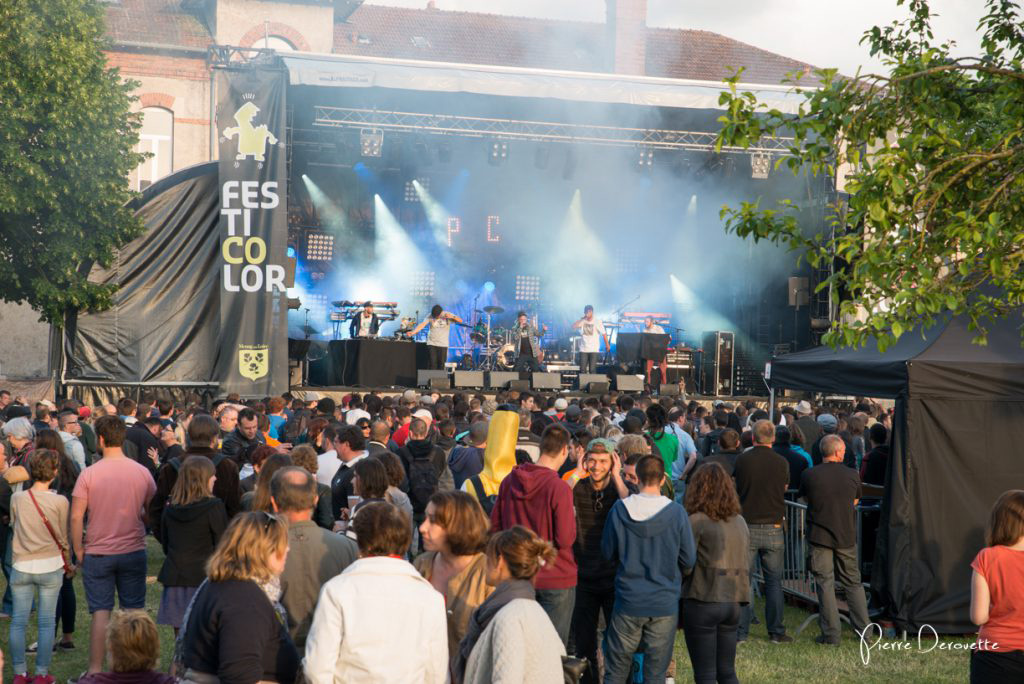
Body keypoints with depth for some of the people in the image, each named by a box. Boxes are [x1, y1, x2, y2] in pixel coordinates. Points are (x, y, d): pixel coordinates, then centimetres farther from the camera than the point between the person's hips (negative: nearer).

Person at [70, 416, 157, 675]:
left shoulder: (89, 474, -9)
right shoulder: (142, 472, -3)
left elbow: (76, 516, -9)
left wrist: (78, 549, 1)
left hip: (98, 553, -1)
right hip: (134, 551, 1)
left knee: (100, 612, 4)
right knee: (134, 612, 10)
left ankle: (95, 670, 5)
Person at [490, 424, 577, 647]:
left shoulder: (509, 481, -1)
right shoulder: (559, 488, -19)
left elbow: (495, 525, 7)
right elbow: (565, 540, -20)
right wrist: (571, 516, -1)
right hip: (556, 579, -6)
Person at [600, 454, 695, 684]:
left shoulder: (619, 509, -8)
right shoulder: (677, 512, -10)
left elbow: (608, 552, 3)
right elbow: (688, 561, -3)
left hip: (627, 601, 0)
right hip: (665, 603, 0)